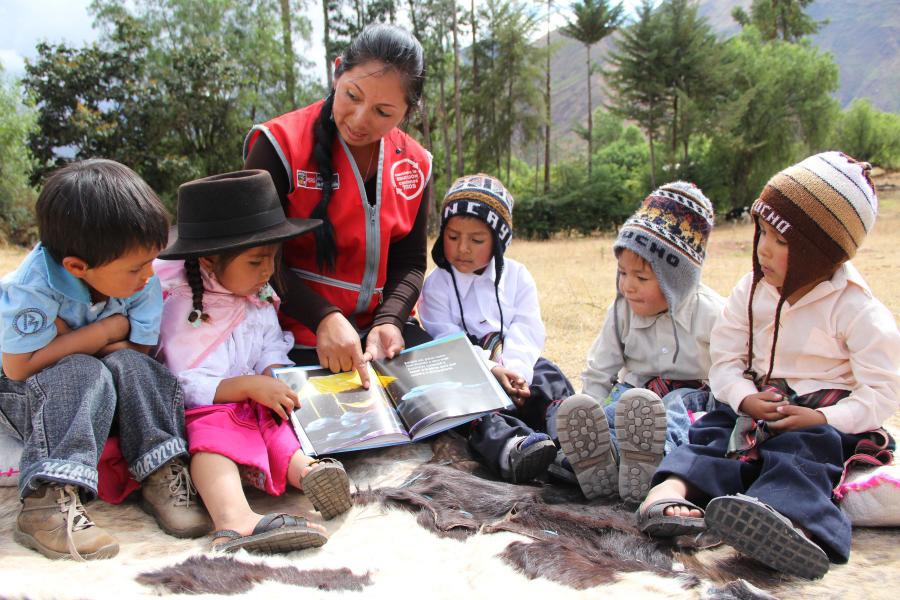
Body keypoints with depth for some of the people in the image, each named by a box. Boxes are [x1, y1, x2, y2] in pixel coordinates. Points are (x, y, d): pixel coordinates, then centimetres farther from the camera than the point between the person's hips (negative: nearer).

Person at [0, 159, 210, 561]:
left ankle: (162, 476, -26)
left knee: (130, 366, -27)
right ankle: (48, 501, -41)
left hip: (96, 394, 4)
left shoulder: (143, 284, -14)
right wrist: (109, 329, -27)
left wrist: (67, 341, -23)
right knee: (86, 374, -34)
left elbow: (138, 353, -12)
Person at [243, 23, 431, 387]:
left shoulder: (415, 164, 3)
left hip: (378, 330, 5)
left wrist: (389, 320, -12)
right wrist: (324, 319, -24)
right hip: (298, 337, -5)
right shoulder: (281, 144, -12)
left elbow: (408, 261, 7)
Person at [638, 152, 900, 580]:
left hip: (826, 417, -5)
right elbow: (725, 358, 5)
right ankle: (672, 488, -53)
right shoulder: (752, 291, 7)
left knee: (800, 451, -35)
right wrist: (745, 399, -16)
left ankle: (792, 520, -68)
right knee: (716, 433, -24)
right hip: (758, 405, 5)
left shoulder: (855, 309, -8)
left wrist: (825, 418, -24)